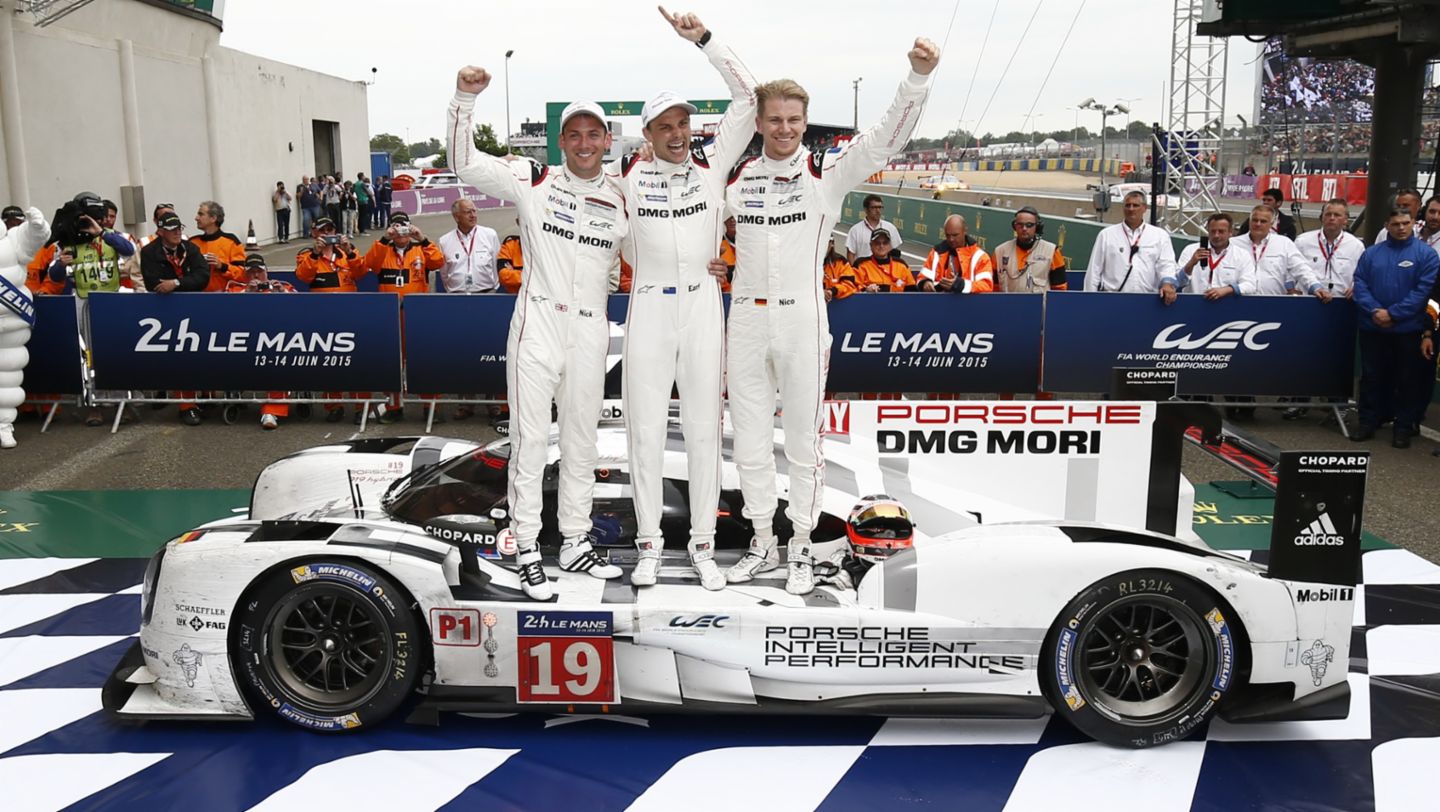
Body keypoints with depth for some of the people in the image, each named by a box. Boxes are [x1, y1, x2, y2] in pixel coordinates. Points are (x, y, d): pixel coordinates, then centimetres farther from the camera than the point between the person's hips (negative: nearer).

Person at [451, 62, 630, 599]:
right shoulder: (534, 181, 0)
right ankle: (528, 550, 11)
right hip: (538, 323, -3)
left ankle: (575, 543, 25)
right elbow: (465, 164, -4)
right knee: (531, 440, 1)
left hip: (590, 332, 3)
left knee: (581, 442, 12)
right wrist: (465, 99, -15)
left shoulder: (622, 200, 10)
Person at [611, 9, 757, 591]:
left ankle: (703, 545, 13)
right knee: (645, 429, 3)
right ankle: (649, 544, 13)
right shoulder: (629, 177, 4)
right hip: (648, 307, 0)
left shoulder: (712, 166, 5)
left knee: (703, 429, 4)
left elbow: (747, 96, 1)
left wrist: (703, 38, -4)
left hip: (702, 306, 0)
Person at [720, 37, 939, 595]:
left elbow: (886, 139, -14)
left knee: (802, 441, 4)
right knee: (750, 441, 10)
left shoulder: (827, 171, -1)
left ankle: (801, 550, 17)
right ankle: (762, 545, 24)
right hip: (745, 319, 3)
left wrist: (918, 76, -27)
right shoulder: (736, 177, 8)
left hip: (802, 321, -3)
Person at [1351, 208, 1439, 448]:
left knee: (1407, 379, 5)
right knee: (1371, 376, 9)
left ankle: (1404, 427, 15)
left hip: (1408, 329, -2)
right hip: (1372, 327, 2)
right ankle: (1368, 422, 19)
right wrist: (1375, 311, -14)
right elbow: (1360, 283, 1)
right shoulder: (1371, 252, 8)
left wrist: (1393, 314, -16)